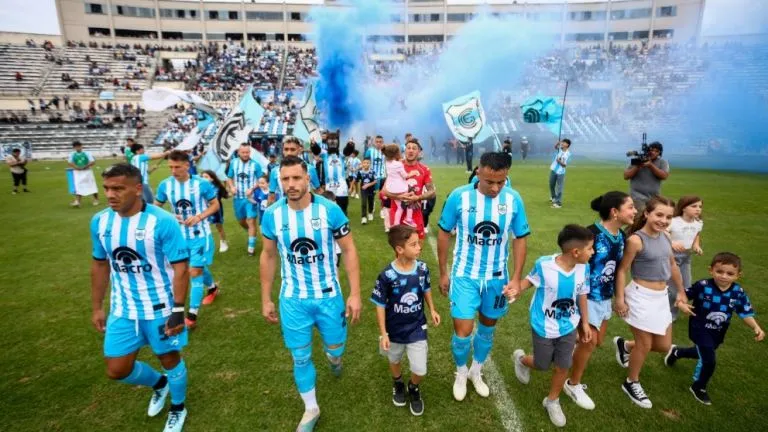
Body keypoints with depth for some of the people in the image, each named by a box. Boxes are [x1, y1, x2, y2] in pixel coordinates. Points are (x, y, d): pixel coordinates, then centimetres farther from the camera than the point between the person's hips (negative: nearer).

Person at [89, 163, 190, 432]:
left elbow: (181, 267, -17)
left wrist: (178, 310, -19)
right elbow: (100, 264, 10)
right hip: (123, 309, 5)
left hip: (160, 308, -5)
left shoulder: (162, 222, -20)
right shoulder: (99, 222, -2)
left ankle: (178, 409, 39)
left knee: (169, 359, 12)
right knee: (116, 370, 10)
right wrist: (97, 307, 12)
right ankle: (159, 384, 43)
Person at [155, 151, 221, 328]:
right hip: (180, 236, 4)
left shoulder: (202, 183, -14)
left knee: (195, 272, -7)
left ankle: (192, 316, 1)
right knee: (199, 268, 20)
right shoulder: (165, 185, -5)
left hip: (200, 235, -4)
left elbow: (215, 205, -5)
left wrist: (198, 217, -22)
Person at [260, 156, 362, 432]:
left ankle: (334, 357, 58)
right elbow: (268, 256, 3)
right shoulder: (272, 215, -10)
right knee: (300, 357, 12)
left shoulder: (330, 210, -16)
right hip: (292, 300, 1)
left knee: (335, 347, 17)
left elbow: (348, 250, -8)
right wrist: (265, 300, 6)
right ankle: (311, 409, 37)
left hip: (328, 295, -1)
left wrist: (355, 294, -11)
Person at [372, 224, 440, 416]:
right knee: (394, 360, 24)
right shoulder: (387, 275, -26)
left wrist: (432, 310, 5)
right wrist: (383, 333, -13)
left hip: (417, 328, 2)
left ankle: (414, 388, 38)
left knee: (420, 370, 3)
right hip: (395, 330, -1)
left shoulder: (422, 268, -15)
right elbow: (380, 306, -15)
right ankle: (398, 384, 57)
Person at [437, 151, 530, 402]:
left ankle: (476, 372, 43)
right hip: (465, 276, -2)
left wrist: (516, 277, -4)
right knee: (463, 331, -2)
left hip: (497, 277, 3)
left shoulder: (514, 200, -12)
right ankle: (461, 374, 29)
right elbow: (444, 234, -5)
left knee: (488, 327, 18)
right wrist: (443, 273, -1)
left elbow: (520, 239, 0)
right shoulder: (459, 197, -17)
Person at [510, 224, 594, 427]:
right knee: (542, 365, 13)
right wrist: (516, 291, -27)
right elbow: (531, 280, -8)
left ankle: (552, 401, 39)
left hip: (569, 326, 4)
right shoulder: (544, 265, -28)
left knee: (564, 366, 13)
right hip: (544, 326, -4)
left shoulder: (583, 268, -14)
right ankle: (521, 358, 48)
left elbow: (582, 295, 1)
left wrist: (585, 322, 10)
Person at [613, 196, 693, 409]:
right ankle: (631, 383, 30)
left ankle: (625, 345, 40)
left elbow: (672, 266, 15)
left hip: (661, 297, 7)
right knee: (645, 345, 7)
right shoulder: (636, 240, -20)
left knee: (664, 346, 15)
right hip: (641, 296, -7)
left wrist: (681, 291, 22)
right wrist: (620, 299, -17)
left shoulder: (665, 236, 2)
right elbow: (622, 270, -16)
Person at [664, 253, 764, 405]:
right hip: (700, 329, -5)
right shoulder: (702, 286, -24)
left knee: (702, 353, 26)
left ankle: (676, 352, 57)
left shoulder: (738, 293, -13)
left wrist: (756, 327, -19)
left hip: (718, 333, 5)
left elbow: (746, 312, -5)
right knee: (708, 360, -7)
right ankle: (698, 387, 19)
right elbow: (685, 293, -12)